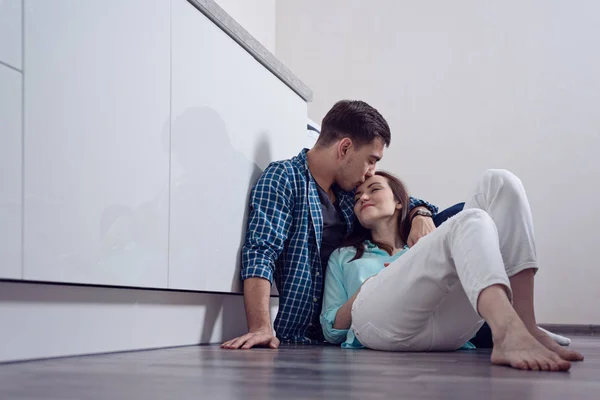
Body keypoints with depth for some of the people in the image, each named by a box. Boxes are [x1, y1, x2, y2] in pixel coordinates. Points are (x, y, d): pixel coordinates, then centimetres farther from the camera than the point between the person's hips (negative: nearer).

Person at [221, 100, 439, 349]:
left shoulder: (350, 191, 16)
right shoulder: (284, 178, -5)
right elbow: (260, 252, -17)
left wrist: (421, 214, 6)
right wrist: (260, 328, -30)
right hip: (298, 341, -6)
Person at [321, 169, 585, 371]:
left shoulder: (427, 247, 41)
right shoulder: (344, 256, 36)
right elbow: (331, 332, 23)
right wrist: (366, 290, 6)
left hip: (448, 326, 3)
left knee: (499, 182, -7)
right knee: (471, 222, -25)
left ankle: (526, 328, -25)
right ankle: (509, 336, -53)